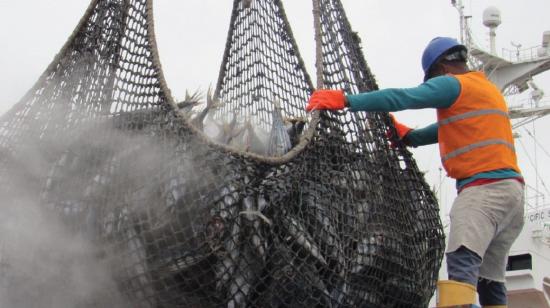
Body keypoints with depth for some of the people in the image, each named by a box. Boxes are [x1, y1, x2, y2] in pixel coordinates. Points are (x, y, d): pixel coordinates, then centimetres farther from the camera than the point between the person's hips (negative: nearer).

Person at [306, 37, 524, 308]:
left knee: (461, 263, -25)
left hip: (483, 186, -9)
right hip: (511, 187, 9)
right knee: (490, 279, 8)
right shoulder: (488, 89, 27)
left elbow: (405, 97, -12)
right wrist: (408, 136, 24)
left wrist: (344, 100, -14)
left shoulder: (452, 84, 0)